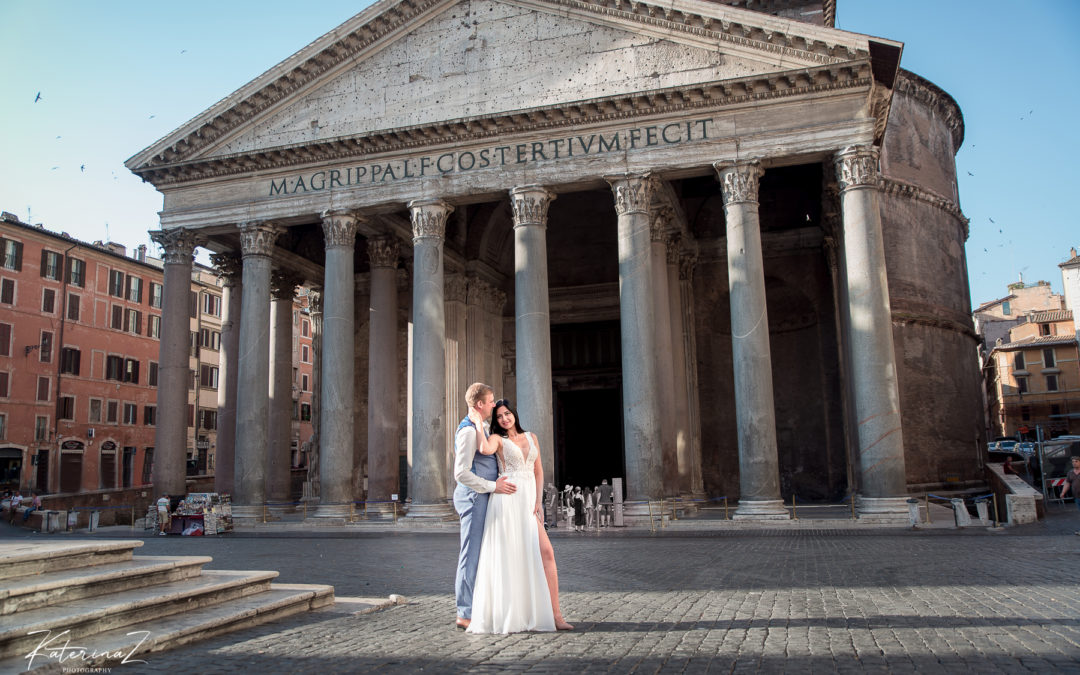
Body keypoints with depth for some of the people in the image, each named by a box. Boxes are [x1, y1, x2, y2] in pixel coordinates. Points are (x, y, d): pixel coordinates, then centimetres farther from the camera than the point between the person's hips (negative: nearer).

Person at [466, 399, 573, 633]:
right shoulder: (497, 439, 4)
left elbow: (538, 471, 15)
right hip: (507, 499, -4)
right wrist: (477, 422, -10)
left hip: (528, 502, 5)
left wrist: (538, 501, 4)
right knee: (509, 556, -7)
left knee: (546, 552, -5)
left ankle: (554, 614, -2)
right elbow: (485, 449, -21)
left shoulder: (531, 437, 18)